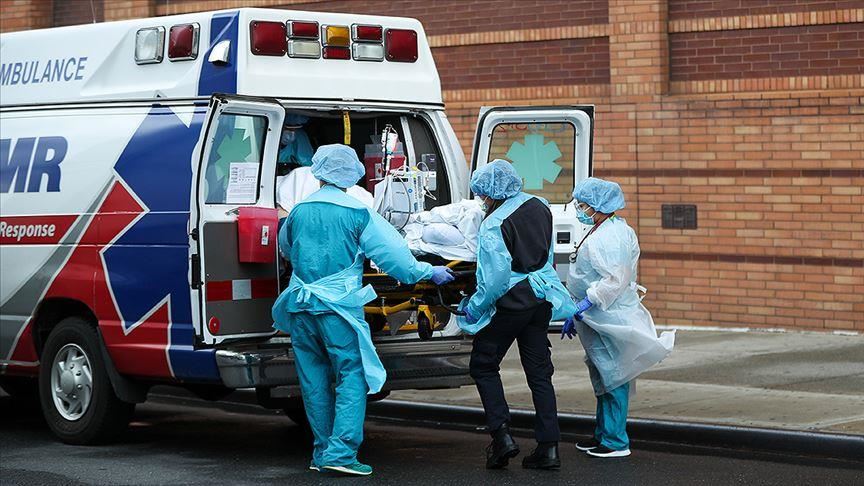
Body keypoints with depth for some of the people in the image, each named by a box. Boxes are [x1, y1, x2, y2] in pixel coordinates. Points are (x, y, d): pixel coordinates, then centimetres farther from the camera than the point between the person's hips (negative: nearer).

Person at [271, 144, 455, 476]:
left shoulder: (298, 213, 7)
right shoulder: (357, 214, -7)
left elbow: (284, 247, 26)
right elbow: (390, 252, -5)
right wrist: (428, 273, 8)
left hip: (301, 308, 5)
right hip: (339, 308, -4)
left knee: (315, 380, 11)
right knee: (352, 376, -1)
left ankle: (322, 453, 17)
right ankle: (340, 452, -11)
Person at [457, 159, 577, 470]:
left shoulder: (495, 223, -18)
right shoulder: (539, 208, 5)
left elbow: (495, 277, -20)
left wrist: (474, 307, -9)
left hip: (511, 302, -7)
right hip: (541, 298, 7)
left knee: (483, 365, 9)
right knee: (539, 371, 9)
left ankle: (502, 435, -3)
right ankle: (548, 447, 6)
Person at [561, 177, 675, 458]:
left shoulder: (609, 237, -19)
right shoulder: (599, 233, 16)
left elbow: (615, 279, -26)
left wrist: (586, 303, -24)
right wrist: (574, 314, 22)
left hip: (609, 320, -11)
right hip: (600, 320, 11)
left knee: (612, 378, -5)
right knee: (603, 379, 17)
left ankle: (616, 442, -1)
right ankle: (603, 435, 27)